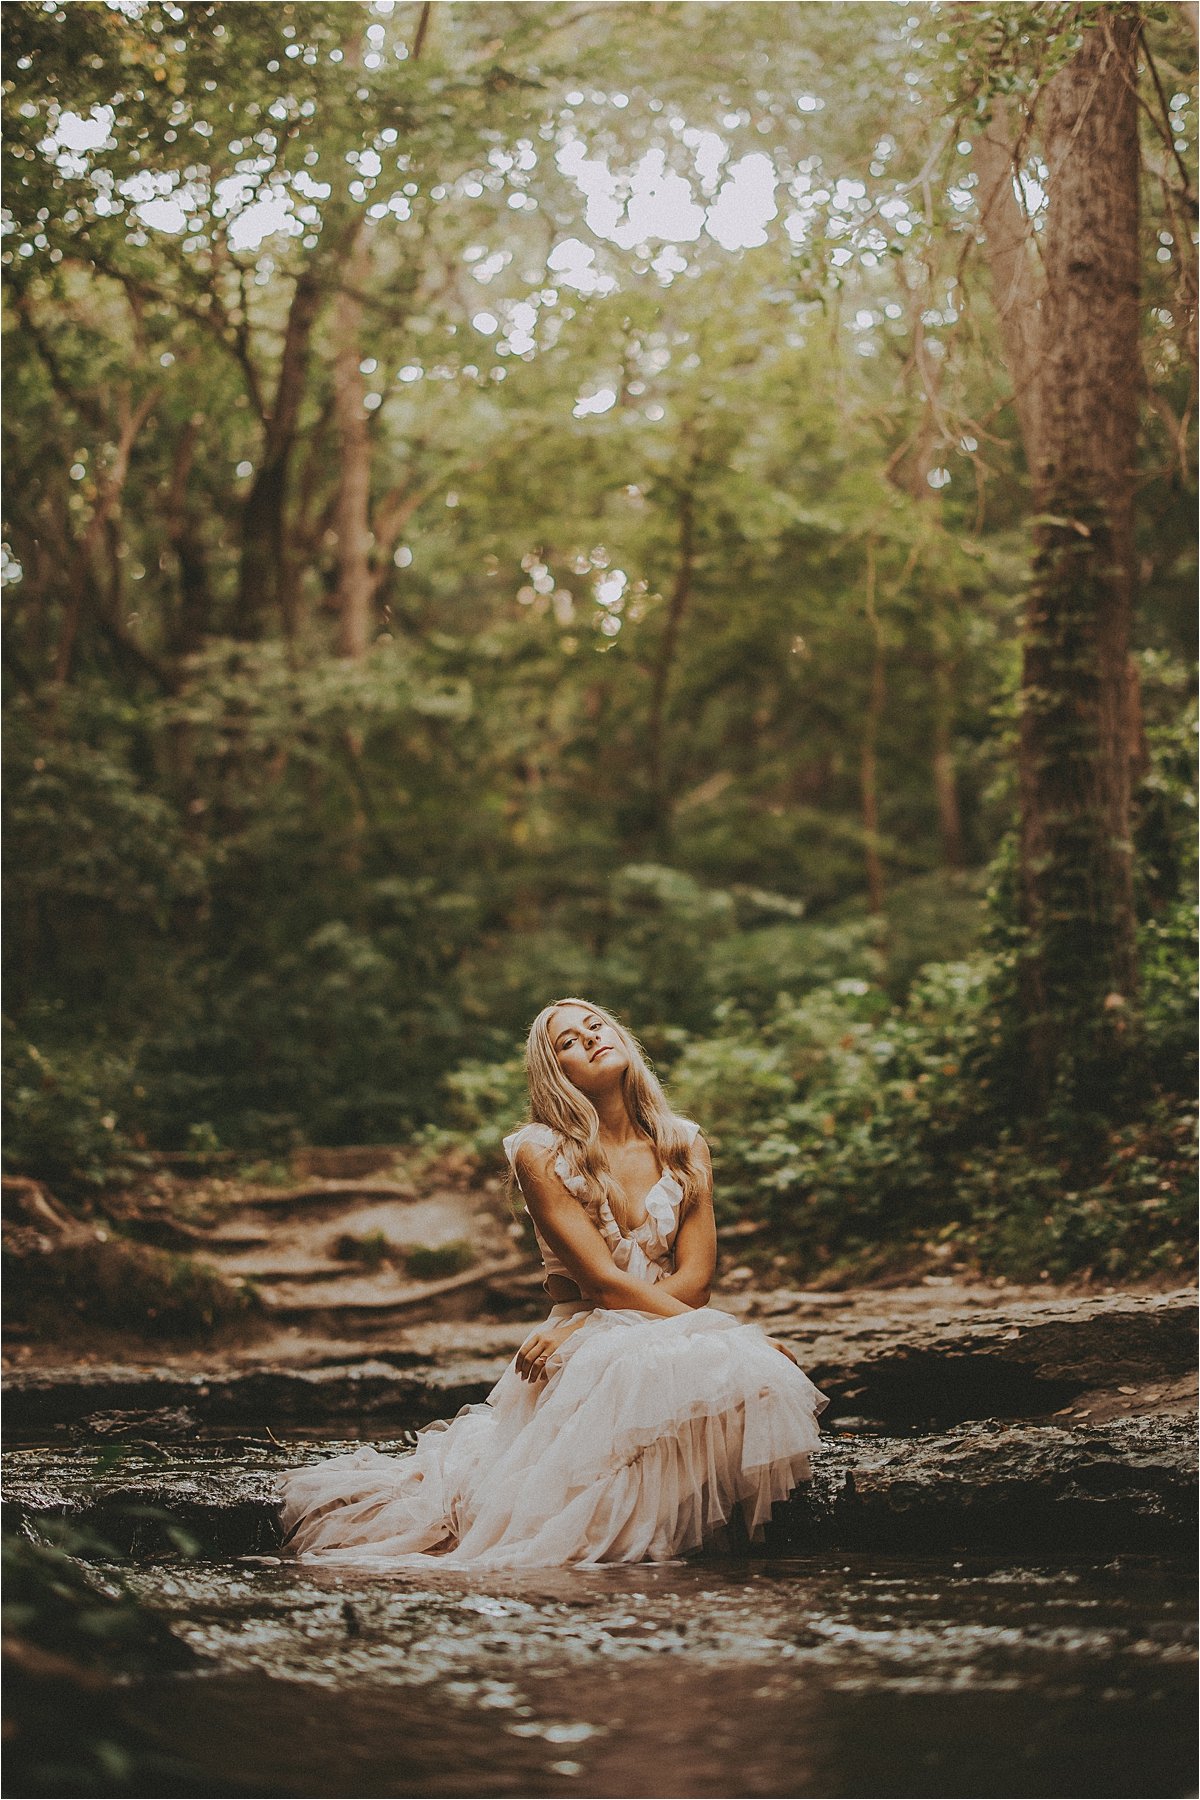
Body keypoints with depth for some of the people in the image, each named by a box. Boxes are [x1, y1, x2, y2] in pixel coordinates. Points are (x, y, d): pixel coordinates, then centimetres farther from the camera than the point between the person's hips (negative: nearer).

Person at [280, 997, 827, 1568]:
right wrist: (729, 1334, -18)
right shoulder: (541, 1152, -2)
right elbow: (605, 1283, -10)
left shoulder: (685, 1145, 9)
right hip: (583, 1351, -3)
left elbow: (694, 1278, -1)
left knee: (765, 1375, -33)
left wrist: (574, 1332, -15)